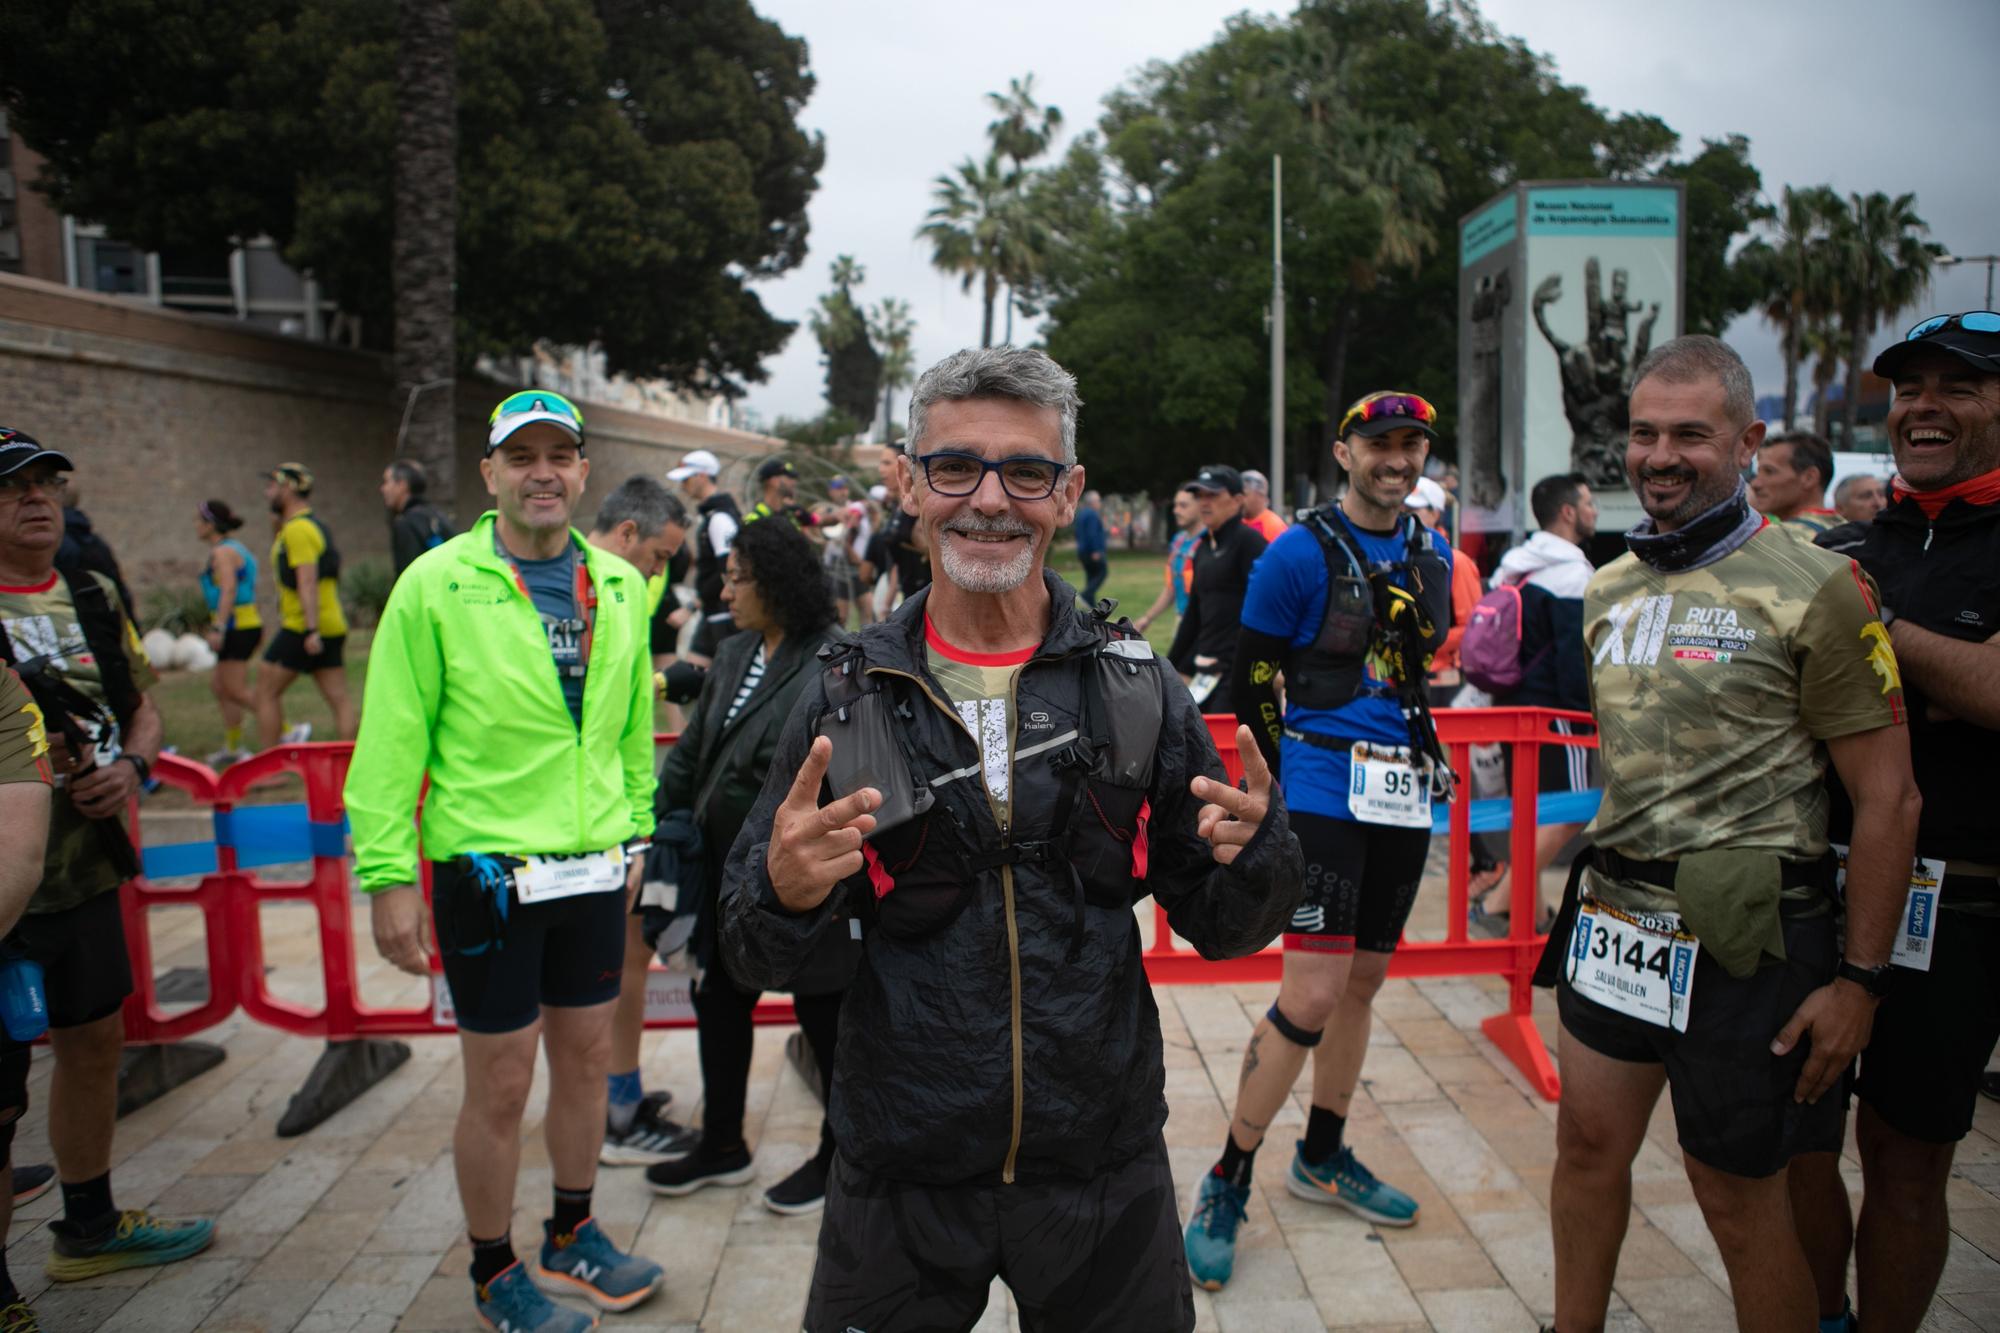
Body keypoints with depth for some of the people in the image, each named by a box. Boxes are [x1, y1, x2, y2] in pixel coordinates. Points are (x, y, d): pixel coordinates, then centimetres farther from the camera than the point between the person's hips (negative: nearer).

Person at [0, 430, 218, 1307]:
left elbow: (140, 706, 16)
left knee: (95, 1042, 19)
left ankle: (90, 1227, 39)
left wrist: (130, 767, -4)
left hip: (87, 877, 7)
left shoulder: (93, 599, 9)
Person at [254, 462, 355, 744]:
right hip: (333, 627, 9)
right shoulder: (314, 524, 18)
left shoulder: (297, 529, -12)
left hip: (303, 629, -9)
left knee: (266, 691, 2)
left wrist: (311, 631, -26)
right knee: (339, 699, 4)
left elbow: (308, 581, -21)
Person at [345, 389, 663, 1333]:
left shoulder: (620, 586, 5)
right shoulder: (436, 584, -9)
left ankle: (571, 1236, 39)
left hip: (595, 868, 5)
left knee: (587, 1059, 17)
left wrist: (634, 831, 14)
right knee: (501, 1084, 7)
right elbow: (391, 741, -9)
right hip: (487, 872, -5)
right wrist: (387, 876, -11)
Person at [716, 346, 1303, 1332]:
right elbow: (755, 961, -3)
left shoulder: (1136, 688, -5)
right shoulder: (845, 697, -7)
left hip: (1103, 1172, 1)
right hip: (900, 1178, 0)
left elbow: (1222, 930, 0)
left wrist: (1253, 851, -21)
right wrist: (785, 892, -25)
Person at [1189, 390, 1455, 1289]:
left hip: (1405, 794, 7)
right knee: (1314, 994, -12)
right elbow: (1252, 680, -5)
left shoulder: (1434, 555, 11)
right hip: (1326, 793, -6)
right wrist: (1300, 772, 0)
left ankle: (1323, 1156, 33)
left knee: (1363, 980, 15)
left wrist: (1405, 752, 16)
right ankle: (1226, 1183, 4)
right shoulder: (1301, 553, -8)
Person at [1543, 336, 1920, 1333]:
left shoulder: (1816, 590, -11)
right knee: (1588, 1143, 14)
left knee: (1737, 1195, 6)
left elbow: (1888, 798, -11)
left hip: (1741, 936, -6)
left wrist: (1860, 979, -12)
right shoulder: (1609, 590, 8)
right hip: (1615, 915, 6)